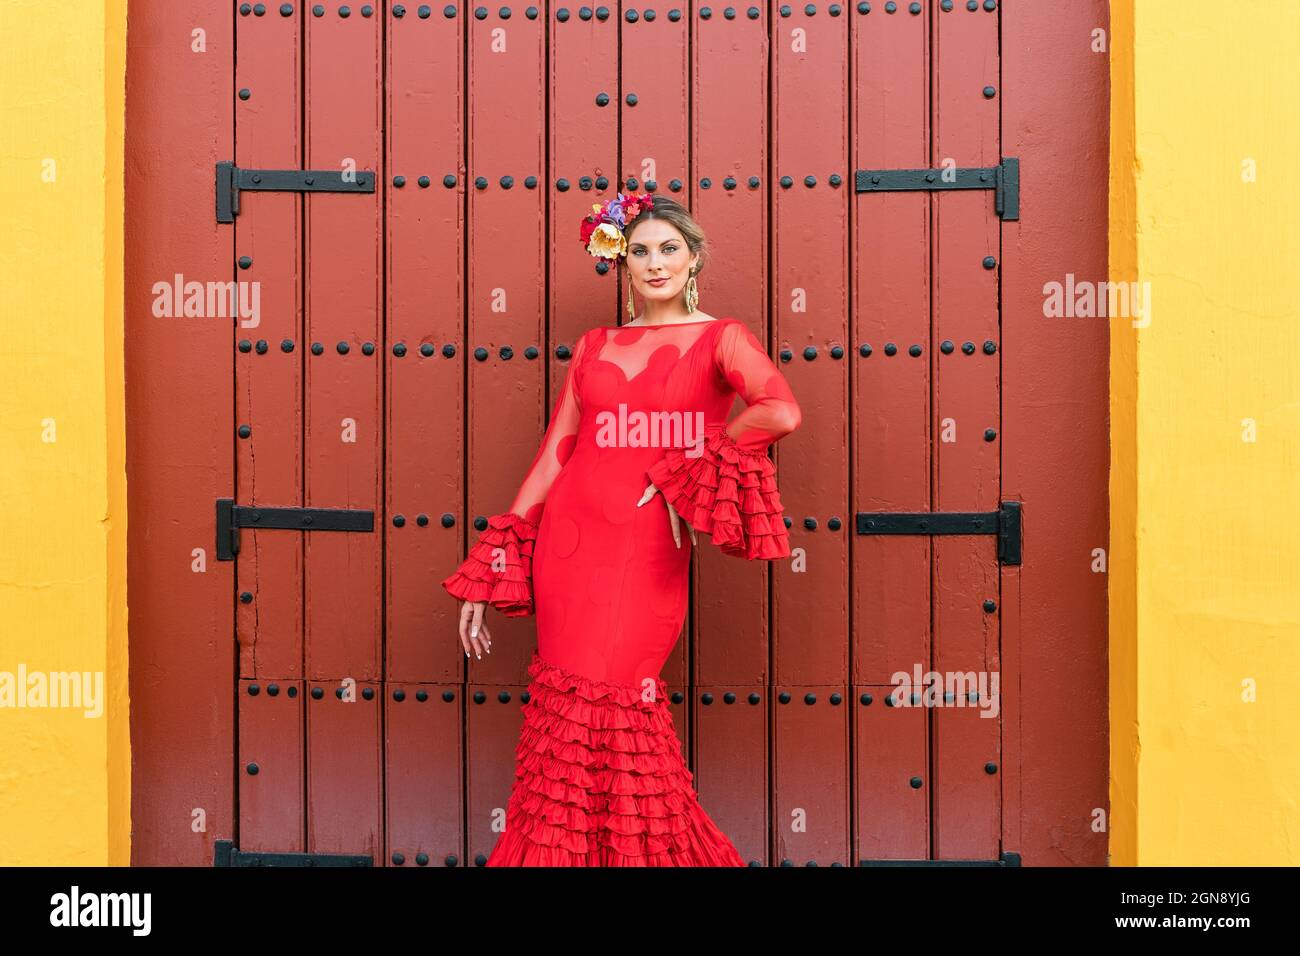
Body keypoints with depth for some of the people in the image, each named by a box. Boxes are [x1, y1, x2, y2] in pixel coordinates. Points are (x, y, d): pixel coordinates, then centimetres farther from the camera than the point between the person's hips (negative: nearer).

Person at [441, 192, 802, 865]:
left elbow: (781, 411, -16)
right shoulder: (594, 348, 14)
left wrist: (687, 472, -11)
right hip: (569, 539, 3)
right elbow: (552, 454, 12)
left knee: (606, 710, -8)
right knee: (568, 710, 2)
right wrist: (486, 577, 7)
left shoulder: (720, 338, 4)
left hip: (649, 551, -3)